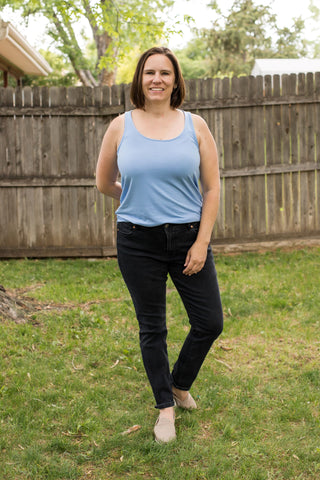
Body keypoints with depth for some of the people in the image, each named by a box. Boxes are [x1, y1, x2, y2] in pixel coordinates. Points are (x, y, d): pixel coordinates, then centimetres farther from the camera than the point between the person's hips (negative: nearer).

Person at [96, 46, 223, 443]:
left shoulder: (195, 126, 1)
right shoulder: (121, 127, 0)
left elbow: (212, 188, 0)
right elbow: (104, 183, 11)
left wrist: (202, 242, -7)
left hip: (188, 237, 1)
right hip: (138, 242, -1)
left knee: (210, 323, 5)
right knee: (152, 328, 9)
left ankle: (180, 384, 33)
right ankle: (165, 407, 28)